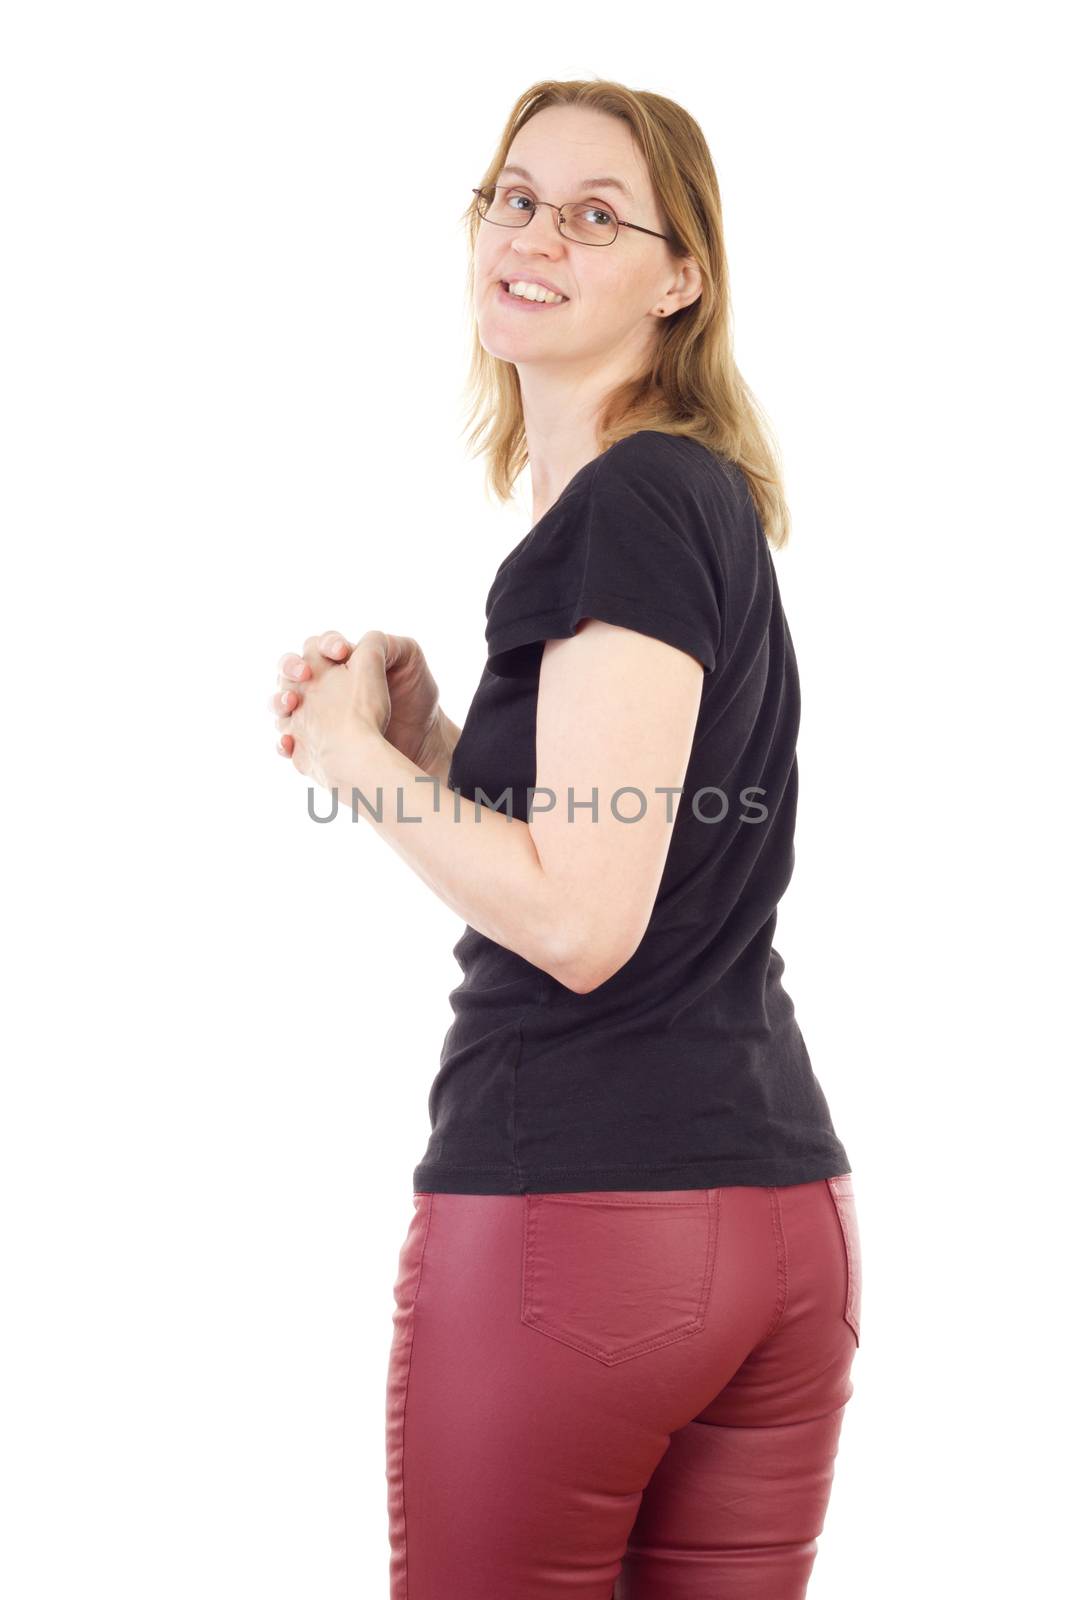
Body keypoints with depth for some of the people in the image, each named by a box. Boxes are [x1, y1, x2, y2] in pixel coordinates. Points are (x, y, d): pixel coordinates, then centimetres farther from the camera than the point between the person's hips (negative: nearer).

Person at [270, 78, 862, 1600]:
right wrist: (425, 735, 8)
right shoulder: (712, 501, 16)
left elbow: (578, 920, -20)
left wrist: (357, 749, -7)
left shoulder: (628, 505, -14)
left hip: (570, 1197, -9)